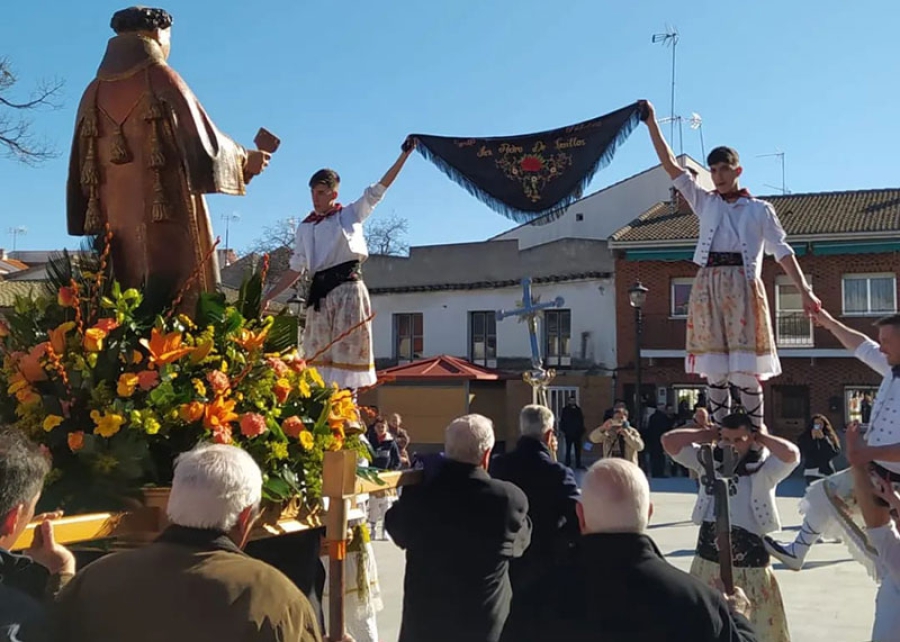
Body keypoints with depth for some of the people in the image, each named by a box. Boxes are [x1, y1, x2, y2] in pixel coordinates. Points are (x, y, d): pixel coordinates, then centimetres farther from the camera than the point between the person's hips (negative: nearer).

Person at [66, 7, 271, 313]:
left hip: (118, 224, 6)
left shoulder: (94, 92, 15)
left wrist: (96, 226, 20)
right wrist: (244, 159, 11)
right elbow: (204, 139, -5)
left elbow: (81, 171, 16)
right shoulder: (160, 78, -1)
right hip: (169, 218, -5)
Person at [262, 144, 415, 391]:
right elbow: (296, 269, 17)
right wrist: (268, 296, 11)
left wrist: (405, 154, 5)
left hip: (348, 289, -3)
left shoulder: (351, 214, 9)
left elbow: (379, 189, 8)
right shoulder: (305, 227, 16)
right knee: (319, 353, 1)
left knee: (347, 351, -4)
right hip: (320, 291, 4)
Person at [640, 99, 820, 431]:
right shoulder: (705, 202, 16)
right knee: (714, 368, 3)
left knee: (746, 369, -6)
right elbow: (670, 166, 12)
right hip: (708, 285, 3)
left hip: (742, 286, -2)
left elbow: (782, 251, 6)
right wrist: (651, 123, 8)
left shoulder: (760, 209, 10)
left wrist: (804, 290, -5)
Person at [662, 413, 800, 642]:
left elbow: (791, 454, -29)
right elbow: (669, 441, -4)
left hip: (750, 566, -4)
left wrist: (762, 437, -13)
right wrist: (707, 434, -4)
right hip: (708, 561, 4)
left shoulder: (763, 468, -10)